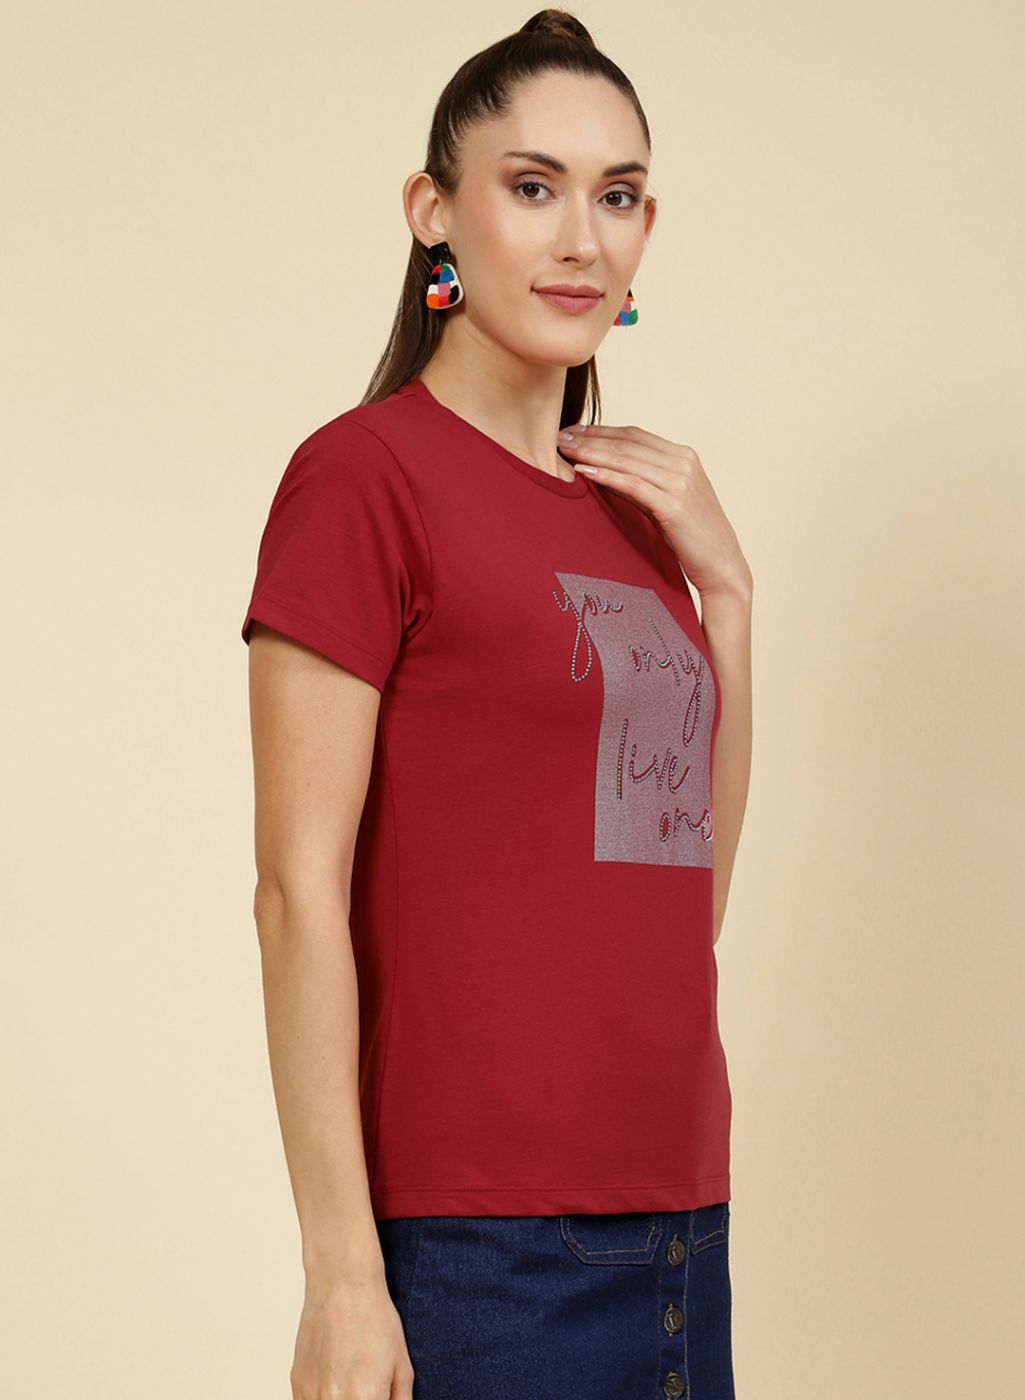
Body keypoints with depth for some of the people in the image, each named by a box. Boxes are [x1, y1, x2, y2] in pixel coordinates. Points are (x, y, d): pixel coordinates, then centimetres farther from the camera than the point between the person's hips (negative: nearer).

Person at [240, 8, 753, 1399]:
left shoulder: (631, 509, 13)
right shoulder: (364, 472, -8)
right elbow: (300, 886, -12)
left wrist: (723, 586, 6)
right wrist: (342, 1278, -15)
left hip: (679, 1221, 7)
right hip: (478, 1246, -7)